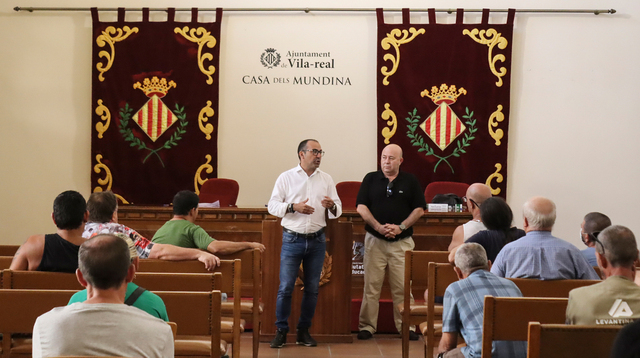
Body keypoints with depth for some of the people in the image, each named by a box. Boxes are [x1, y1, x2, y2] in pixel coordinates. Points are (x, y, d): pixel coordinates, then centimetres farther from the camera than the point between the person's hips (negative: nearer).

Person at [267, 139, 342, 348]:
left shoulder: (326, 179, 8)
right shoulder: (286, 177, 1)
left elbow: (337, 210, 7)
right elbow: (273, 206, -3)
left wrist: (332, 206, -16)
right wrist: (294, 207, -18)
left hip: (317, 240, 3)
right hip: (292, 239, -3)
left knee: (312, 289, 7)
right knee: (285, 287, -5)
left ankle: (303, 331, 17)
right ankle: (281, 331, 6)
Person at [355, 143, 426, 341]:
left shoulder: (410, 181, 6)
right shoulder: (371, 179, 6)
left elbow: (419, 209, 4)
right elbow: (361, 207, 1)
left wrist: (401, 227, -10)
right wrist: (378, 227, -12)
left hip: (402, 241, 0)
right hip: (375, 239, 0)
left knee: (403, 286, -1)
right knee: (371, 285, 0)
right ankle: (367, 326, 7)